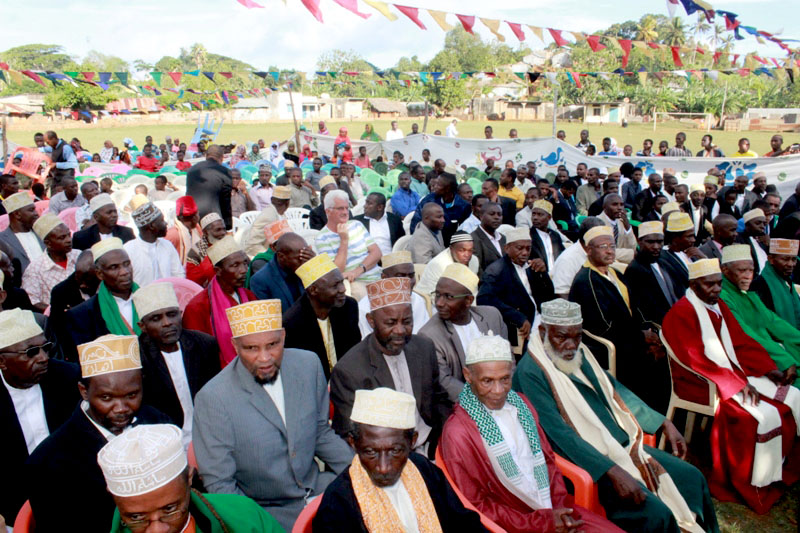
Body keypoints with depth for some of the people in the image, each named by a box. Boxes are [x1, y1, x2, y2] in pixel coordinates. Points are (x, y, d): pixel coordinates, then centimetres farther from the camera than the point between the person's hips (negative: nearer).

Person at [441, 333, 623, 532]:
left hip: (554, 510, 6)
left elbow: (547, 459, 12)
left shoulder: (521, 403, 4)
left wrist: (561, 507, -2)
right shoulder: (458, 433, -15)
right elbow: (476, 506, -10)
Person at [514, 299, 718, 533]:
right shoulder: (530, 373, -20)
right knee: (656, 514, -22)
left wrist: (665, 424, 17)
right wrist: (612, 471, -30)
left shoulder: (580, 353, 6)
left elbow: (614, 389, 18)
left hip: (623, 445, 9)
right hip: (588, 463, -8)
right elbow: (558, 434, -26)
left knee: (693, 478, 6)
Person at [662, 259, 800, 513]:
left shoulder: (719, 306, 13)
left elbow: (741, 341, 13)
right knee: (765, 415, -23)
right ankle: (756, 486, -7)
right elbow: (696, 360, -19)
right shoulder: (680, 313, -14)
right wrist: (738, 383, -22)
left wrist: (768, 368, -2)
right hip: (706, 384, -9)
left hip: (737, 374, 9)